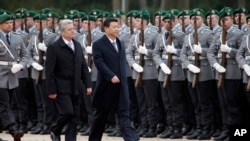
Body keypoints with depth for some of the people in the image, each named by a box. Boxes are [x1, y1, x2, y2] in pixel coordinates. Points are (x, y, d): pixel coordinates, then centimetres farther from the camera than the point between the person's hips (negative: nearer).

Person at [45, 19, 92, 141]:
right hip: (61, 88, -6)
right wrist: (51, 90, -13)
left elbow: (83, 67, 14)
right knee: (67, 112, -15)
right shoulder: (54, 47, -8)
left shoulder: (77, 45, 11)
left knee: (74, 117, 4)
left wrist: (88, 84, 6)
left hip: (75, 88, 6)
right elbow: (49, 71, -10)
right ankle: (55, 131, 10)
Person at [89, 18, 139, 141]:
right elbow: (99, 62, -17)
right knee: (101, 114, 6)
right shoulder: (98, 44, -6)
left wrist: (123, 79, 13)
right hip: (106, 85, -5)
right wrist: (111, 76, -26)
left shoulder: (120, 43, 15)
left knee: (124, 113, -5)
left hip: (121, 85, 5)